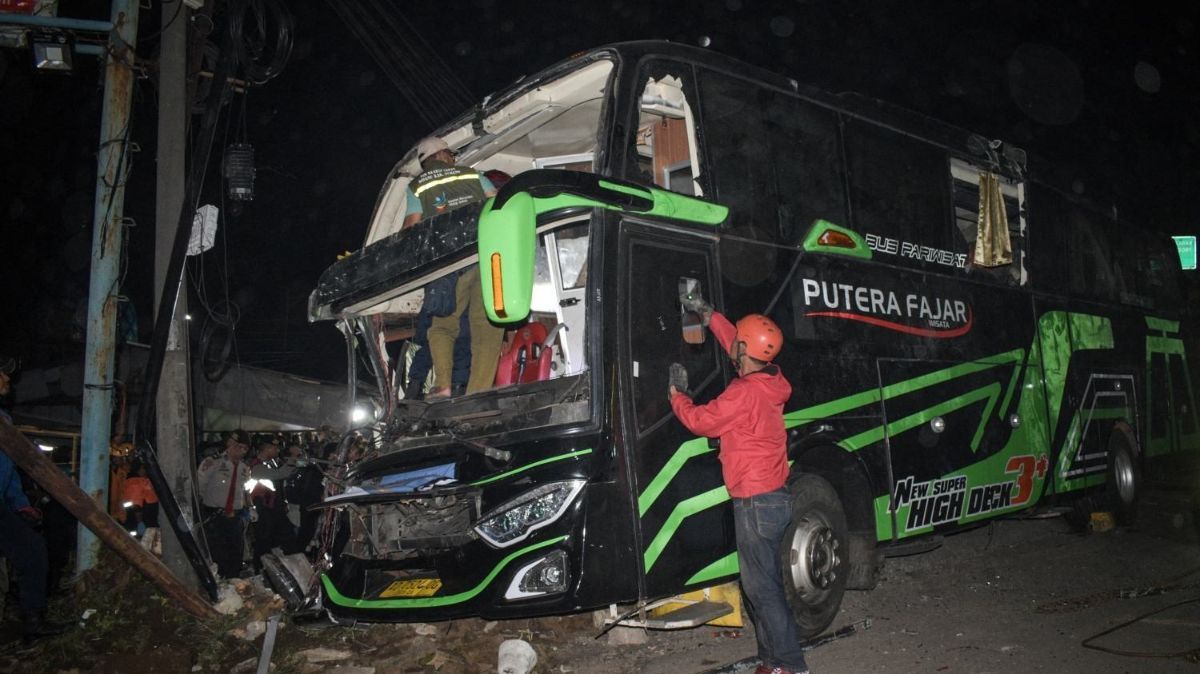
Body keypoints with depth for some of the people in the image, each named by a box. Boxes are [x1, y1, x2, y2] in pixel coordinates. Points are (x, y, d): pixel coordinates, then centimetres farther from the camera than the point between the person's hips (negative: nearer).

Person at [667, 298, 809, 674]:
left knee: (761, 587, -2)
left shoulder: (744, 392, -21)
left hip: (756, 502, -9)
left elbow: (700, 421, -10)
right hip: (775, 497, 9)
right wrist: (707, 314, 26)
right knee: (764, 583, 16)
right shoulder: (770, 381, 4)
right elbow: (734, 342, 21)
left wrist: (677, 393, 5)